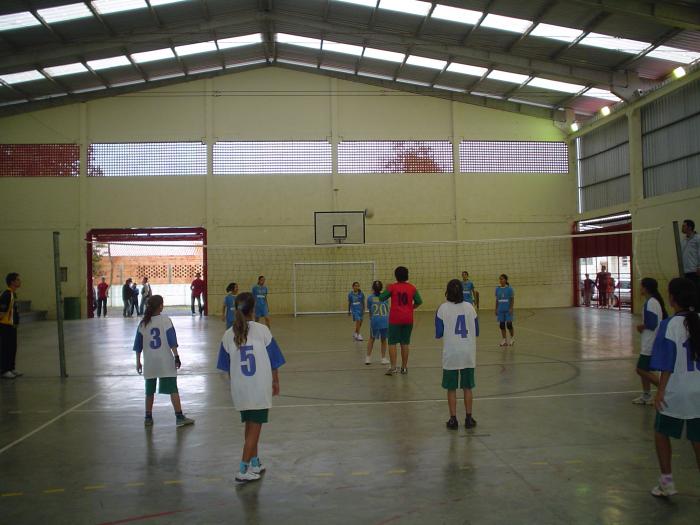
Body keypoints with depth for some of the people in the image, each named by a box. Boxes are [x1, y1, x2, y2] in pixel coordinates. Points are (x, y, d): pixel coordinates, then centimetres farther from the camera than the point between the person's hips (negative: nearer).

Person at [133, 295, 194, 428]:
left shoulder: (143, 323, 4)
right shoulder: (165, 320, -6)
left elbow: (138, 346, 7)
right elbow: (172, 342, -10)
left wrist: (138, 362, 15)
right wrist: (176, 357, -6)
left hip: (149, 362, 3)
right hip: (166, 362, -3)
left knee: (149, 390, 15)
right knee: (173, 389, -1)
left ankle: (148, 418, 21)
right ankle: (179, 417, -3)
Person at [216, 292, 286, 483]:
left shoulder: (228, 335, -3)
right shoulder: (262, 330, -10)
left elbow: (227, 368, 5)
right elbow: (273, 361, -4)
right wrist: (276, 382, 9)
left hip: (240, 389, 3)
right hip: (261, 388, -3)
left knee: (250, 426, 19)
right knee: (255, 427, 6)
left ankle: (255, 463, 32)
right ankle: (243, 470, 6)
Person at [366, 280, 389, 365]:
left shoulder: (370, 298, 7)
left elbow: (370, 311, 10)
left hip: (375, 320, -1)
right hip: (385, 319, 1)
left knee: (372, 338, 19)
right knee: (383, 339, 18)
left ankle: (368, 358, 19)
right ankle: (384, 358, 20)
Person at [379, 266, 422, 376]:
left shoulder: (392, 287, -7)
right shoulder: (412, 288, 0)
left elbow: (381, 298, -1)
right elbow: (419, 301, 4)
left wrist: (387, 289, 15)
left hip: (395, 318, -3)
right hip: (408, 318, 3)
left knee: (392, 342, 3)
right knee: (405, 343, 11)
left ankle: (393, 367, -1)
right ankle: (404, 367, 17)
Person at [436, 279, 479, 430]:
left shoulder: (443, 309, -7)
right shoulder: (470, 307, 1)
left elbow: (438, 334, -5)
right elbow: (476, 332, 7)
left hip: (451, 355, -2)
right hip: (468, 355, 2)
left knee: (451, 389, 8)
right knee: (467, 387, 12)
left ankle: (453, 419, 12)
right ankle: (469, 419, 18)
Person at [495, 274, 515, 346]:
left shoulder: (509, 289, -6)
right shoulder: (497, 289, 5)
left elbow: (512, 299, -5)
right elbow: (497, 300, 11)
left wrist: (511, 308, -12)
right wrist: (496, 309, 10)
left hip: (508, 310, -4)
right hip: (500, 310, 4)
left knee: (509, 324, -5)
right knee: (502, 325, 5)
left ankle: (512, 338, 17)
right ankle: (504, 340, 15)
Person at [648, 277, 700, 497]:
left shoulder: (671, 325, -15)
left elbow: (667, 362, -16)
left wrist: (660, 390, -11)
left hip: (676, 392, -4)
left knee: (661, 433, 16)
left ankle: (667, 482, 19)